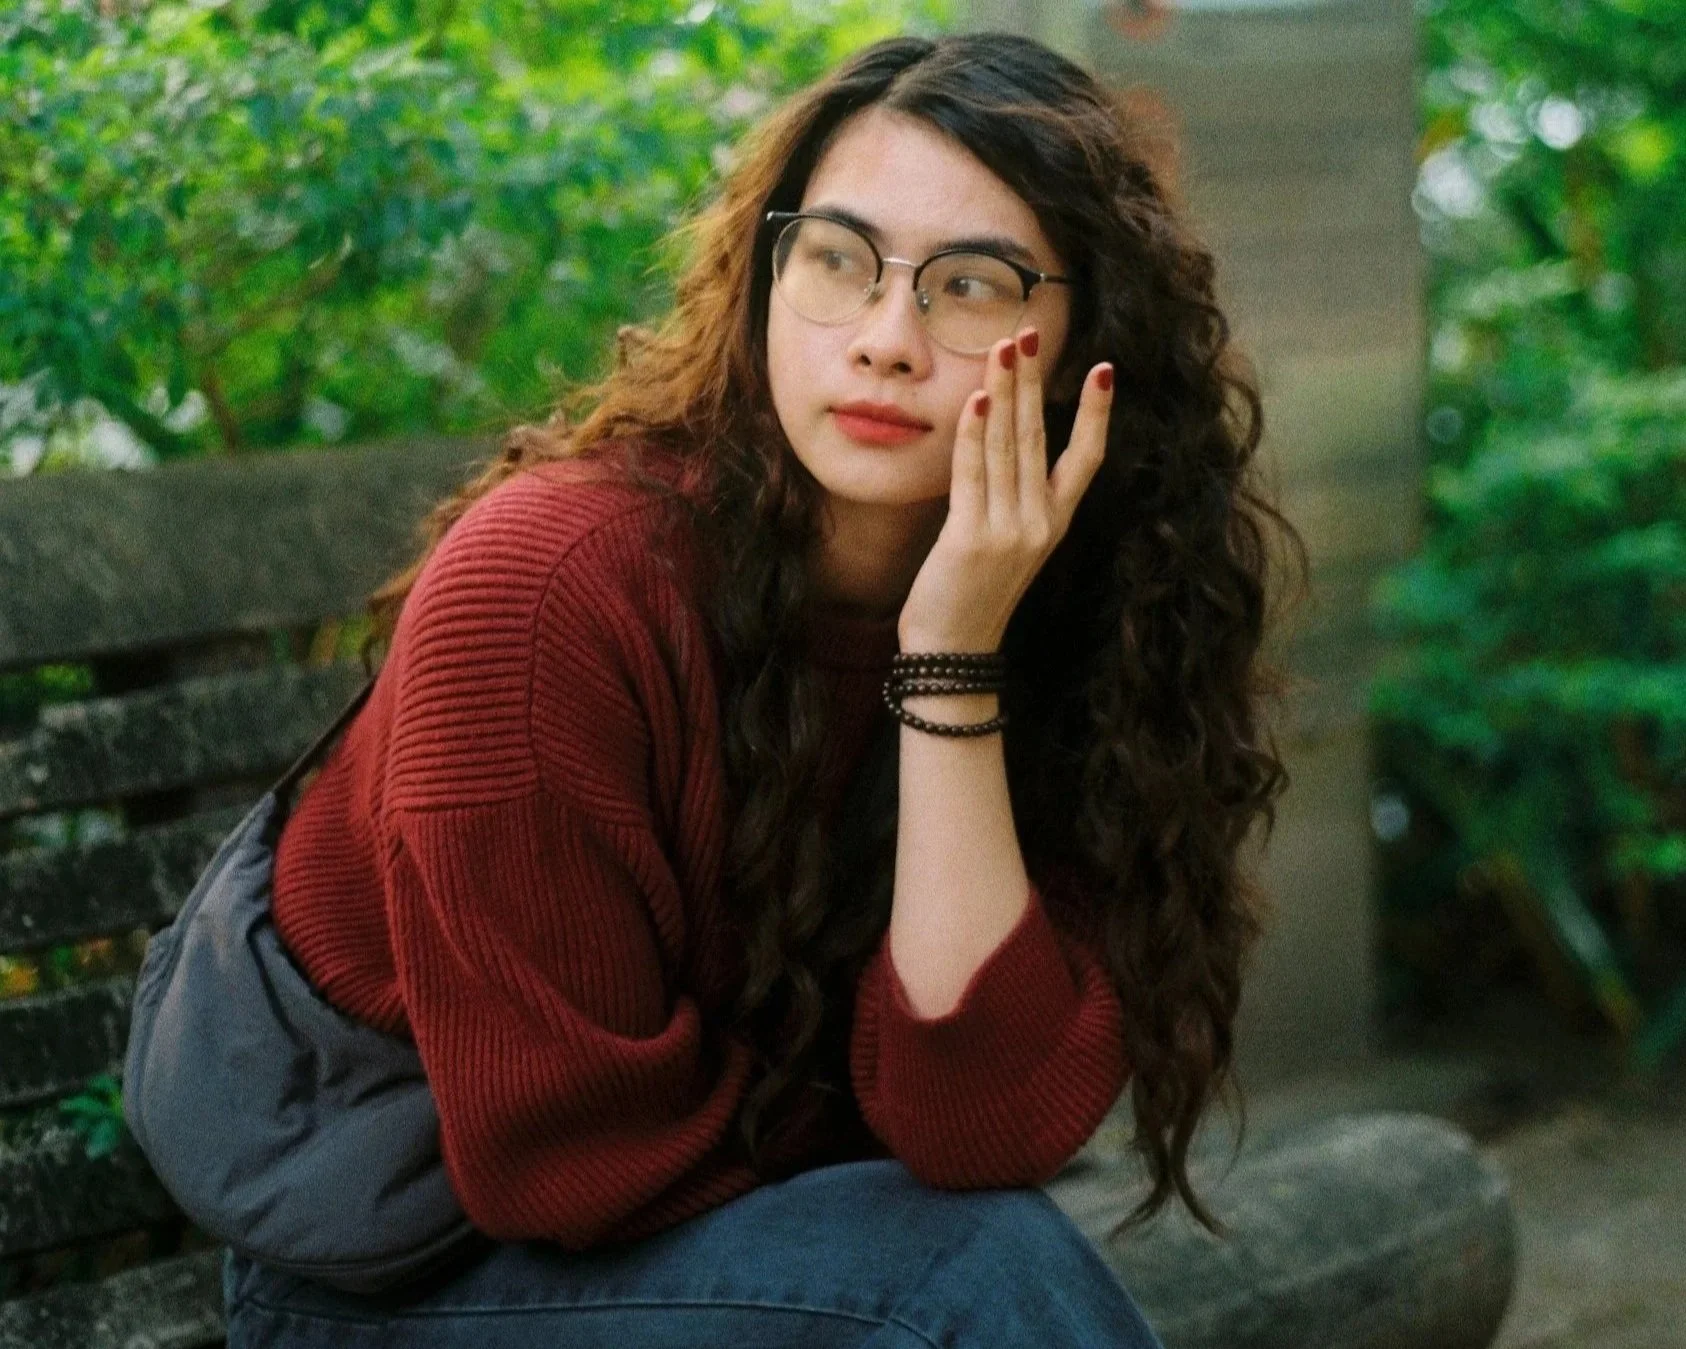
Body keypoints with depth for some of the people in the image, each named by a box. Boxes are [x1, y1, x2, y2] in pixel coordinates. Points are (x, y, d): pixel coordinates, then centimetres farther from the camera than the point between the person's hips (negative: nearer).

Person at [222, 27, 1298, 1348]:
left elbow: (991, 1127, -20)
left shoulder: (1068, 631, -9)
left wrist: (954, 666, -25)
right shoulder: (548, 583, -23)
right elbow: (569, 1152, -20)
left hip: (736, 1236, 5)